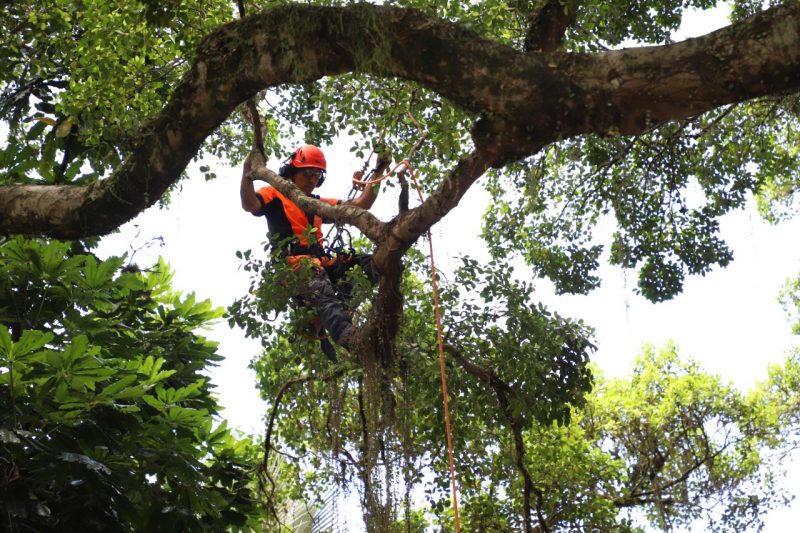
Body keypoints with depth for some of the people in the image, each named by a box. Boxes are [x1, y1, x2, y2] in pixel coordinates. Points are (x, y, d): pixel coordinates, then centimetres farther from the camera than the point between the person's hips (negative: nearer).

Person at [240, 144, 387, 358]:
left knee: (372, 262, -15)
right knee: (325, 297, -38)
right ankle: (350, 339, -63)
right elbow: (249, 205, -9)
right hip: (295, 265, -7)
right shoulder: (275, 194, 14)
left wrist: (378, 172, 21)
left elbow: (360, 205, 27)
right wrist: (248, 172, -22)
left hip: (322, 262, 8)